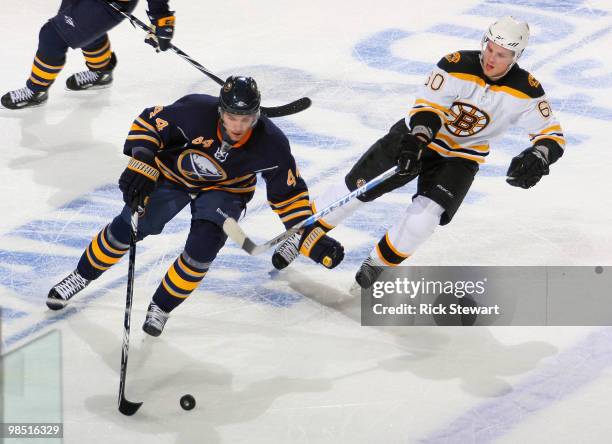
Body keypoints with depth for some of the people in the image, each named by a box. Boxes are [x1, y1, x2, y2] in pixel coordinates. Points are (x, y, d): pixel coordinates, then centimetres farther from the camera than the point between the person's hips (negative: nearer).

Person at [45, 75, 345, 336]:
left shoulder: (270, 145, -29)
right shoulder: (195, 112, -35)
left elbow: (288, 194, -17)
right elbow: (149, 123, -20)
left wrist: (313, 239, -23)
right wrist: (140, 165, -31)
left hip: (224, 189, 0)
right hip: (173, 172, 0)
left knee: (202, 248, -19)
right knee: (126, 229, 0)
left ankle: (161, 307, 5)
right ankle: (81, 276, 26)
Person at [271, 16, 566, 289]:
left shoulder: (525, 90, -18)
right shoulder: (457, 65, -24)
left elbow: (552, 135, -16)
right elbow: (428, 107, -27)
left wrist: (536, 158, -37)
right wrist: (416, 141, -46)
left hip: (461, 157, 1)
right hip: (419, 139, -1)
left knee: (424, 216, -21)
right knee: (355, 188, -4)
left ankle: (379, 262, 6)